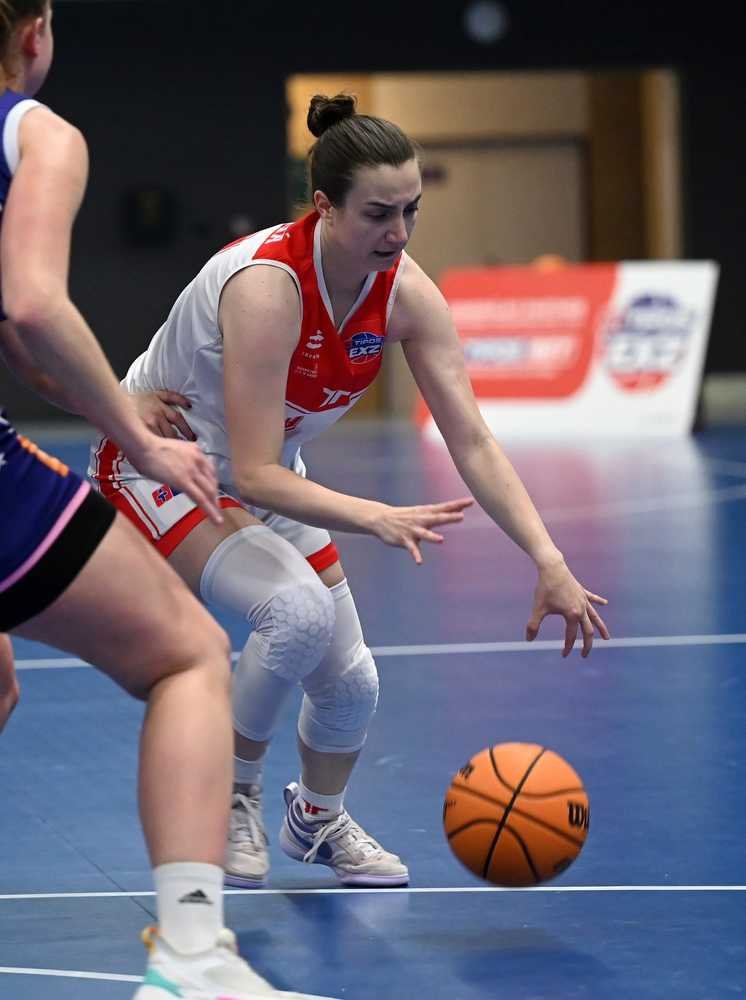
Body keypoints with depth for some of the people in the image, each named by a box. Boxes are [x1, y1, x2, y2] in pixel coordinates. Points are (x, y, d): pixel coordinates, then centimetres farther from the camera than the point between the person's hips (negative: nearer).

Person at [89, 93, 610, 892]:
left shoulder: (406, 293, -16)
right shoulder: (266, 285, -35)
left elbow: (473, 444, -16)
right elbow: (253, 474, -36)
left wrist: (549, 562, -26)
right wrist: (374, 519, -48)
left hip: (268, 477, 6)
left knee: (349, 680, -1)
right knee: (299, 609, -31)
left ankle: (316, 818, 32)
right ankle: (230, 798, -5)